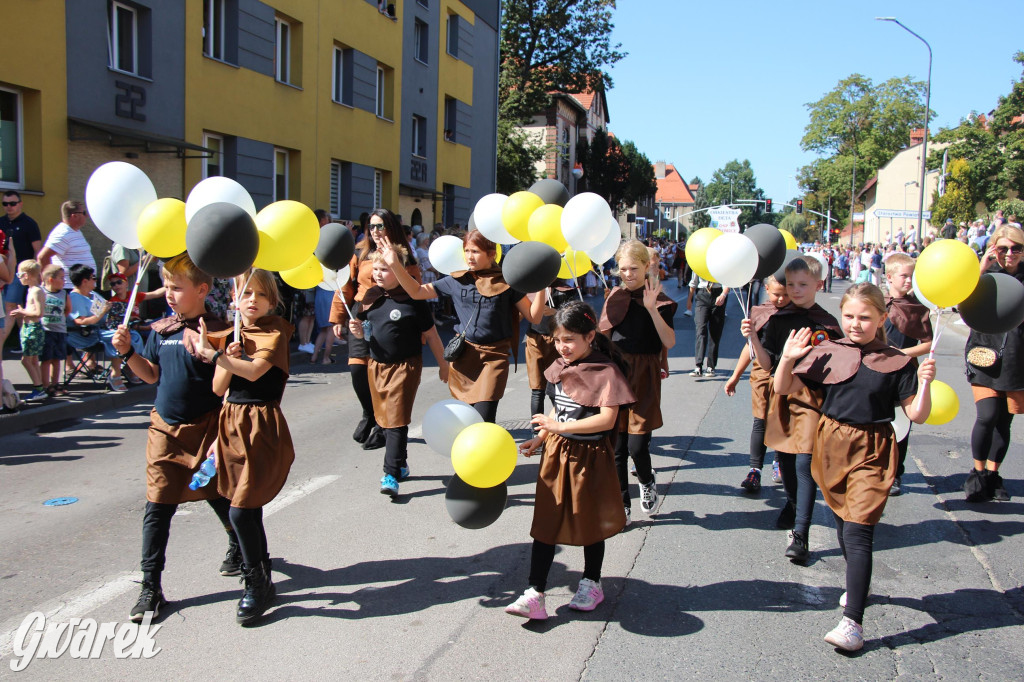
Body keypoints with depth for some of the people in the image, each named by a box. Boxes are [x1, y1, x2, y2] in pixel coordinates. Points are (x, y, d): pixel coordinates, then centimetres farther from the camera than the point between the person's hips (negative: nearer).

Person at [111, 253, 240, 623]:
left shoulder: (216, 330, -12)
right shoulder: (160, 330, 6)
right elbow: (152, 374, 14)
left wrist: (209, 354, -33)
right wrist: (128, 353, 0)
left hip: (205, 427, -4)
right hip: (165, 428, 5)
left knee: (219, 495, 12)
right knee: (158, 506, 3)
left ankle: (238, 546, 42)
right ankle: (151, 586, 11)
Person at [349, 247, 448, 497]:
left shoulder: (412, 299, -11)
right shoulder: (371, 297, 5)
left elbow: (431, 334, -5)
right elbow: (363, 331, 15)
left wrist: (443, 363, 0)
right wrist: (357, 330, -8)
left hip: (405, 366, -6)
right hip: (376, 365, 6)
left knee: (397, 420, -8)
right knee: (384, 419, 14)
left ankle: (392, 474, -8)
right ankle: (401, 465, 29)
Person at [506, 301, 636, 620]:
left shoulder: (605, 372, -16)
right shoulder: (559, 367, 6)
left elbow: (607, 419, -23)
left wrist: (561, 426, -26)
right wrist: (540, 438, 6)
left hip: (589, 456, -6)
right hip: (556, 452, 6)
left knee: (590, 522, 12)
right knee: (546, 522, 3)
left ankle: (591, 584, 32)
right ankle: (534, 594, 6)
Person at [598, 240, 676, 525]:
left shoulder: (658, 300, -5)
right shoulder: (614, 297, 8)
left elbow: (670, 342, -17)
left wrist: (652, 309, -25)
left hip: (643, 376, -4)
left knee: (637, 445, -8)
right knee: (616, 446, 5)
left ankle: (647, 482, 26)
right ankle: (623, 508, 18)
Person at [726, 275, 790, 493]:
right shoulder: (759, 312, 2)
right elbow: (751, 345, 11)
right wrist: (735, 375, 14)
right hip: (763, 373, 0)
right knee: (761, 422, -1)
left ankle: (779, 462, 30)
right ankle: (755, 470, 1)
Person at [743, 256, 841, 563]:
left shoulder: (827, 323, -1)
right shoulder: (777, 319, 2)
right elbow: (767, 363, 0)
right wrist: (753, 338, -13)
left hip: (812, 396, -3)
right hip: (781, 392, 3)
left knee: (804, 462, -11)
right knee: (785, 457, 16)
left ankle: (800, 535, -9)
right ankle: (793, 504, 44)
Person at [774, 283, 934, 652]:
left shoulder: (896, 363, -4)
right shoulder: (827, 354, 0)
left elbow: (917, 415, -4)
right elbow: (783, 388, 0)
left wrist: (924, 384, -20)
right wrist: (788, 358, -16)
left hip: (872, 452, -4)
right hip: (832, 444, 4)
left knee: (858, 531, -12)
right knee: (842, 521, 19)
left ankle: (852, 622, -12)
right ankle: (859, 584, 46)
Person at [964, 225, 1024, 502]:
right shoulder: (985, 273, 0)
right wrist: (981, 271, -21)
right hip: (985, 356, -2)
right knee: (987, 416, -12)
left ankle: (992, 475, 23)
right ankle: (977, 473, 7)